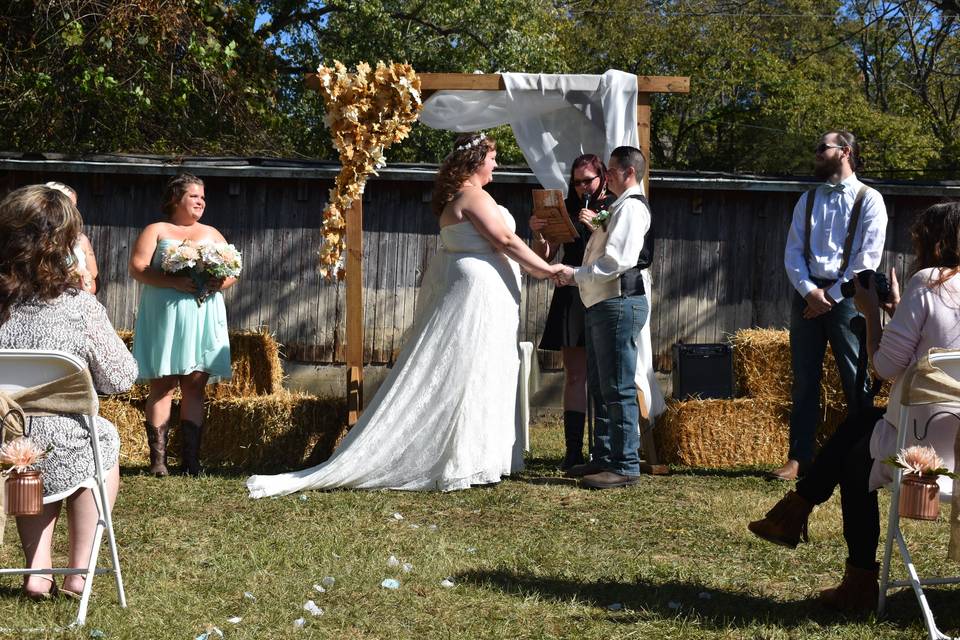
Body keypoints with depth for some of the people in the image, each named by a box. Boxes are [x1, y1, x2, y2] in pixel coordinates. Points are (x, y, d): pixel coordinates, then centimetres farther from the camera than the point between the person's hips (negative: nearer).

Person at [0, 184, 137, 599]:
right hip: (61, 460, -3)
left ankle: (38, 568, 26)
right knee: (105, 436, 30)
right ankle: (78, 570, 29)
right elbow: (120, 379, -6)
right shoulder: (80, 308, -18)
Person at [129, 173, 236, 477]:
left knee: (195, 386, 0)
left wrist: (220, 282, -8)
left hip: (203, 318, 3)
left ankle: (191, 458, 1)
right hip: (165, 317, -3)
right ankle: (158, 458, -5)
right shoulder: (156, 231, 8)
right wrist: (174, 282, -18)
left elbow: (233, 270, 15)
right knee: (162, 385, -5)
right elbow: (137, 268, -5)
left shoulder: (212, 234, 20)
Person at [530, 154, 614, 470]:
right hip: (571, 297, 3)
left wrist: (597, 227, -16)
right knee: (574, 375, 1)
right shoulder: (567, 210, 15)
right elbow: (545, 256, 13)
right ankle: (573, 449, 0)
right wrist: (538, 234, -6)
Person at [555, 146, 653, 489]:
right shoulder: (618, 207, 22)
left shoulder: (631, 207, -10)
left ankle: (625, 465, -4)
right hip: (602, 304, 11)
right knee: (599, 387, 15)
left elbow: (618, 260, -22)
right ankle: (603, 458, 23)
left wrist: (576, 274, -16)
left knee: (618, 388, -8)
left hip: (619, 303, -11)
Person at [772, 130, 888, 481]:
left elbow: (868, 258, -8)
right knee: (804, 381, 4)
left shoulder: (868, 199, -1)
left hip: (845, 296, -4)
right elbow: (793, 251, 7)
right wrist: (808, 290, -9)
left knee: (857, 383, 0)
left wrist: (832, 295, -11)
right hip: (807, 294, 4)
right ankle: (797, 459, 8)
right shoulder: (808, 199, 14)